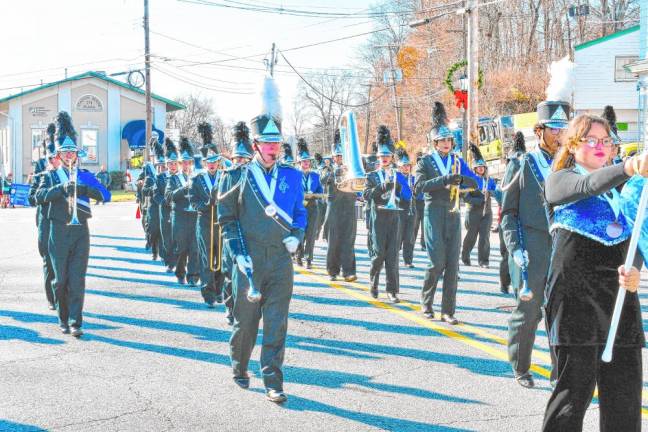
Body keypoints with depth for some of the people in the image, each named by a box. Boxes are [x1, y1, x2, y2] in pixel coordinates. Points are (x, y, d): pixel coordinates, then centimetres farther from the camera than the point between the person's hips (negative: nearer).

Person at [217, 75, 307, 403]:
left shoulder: (291, 176, 7)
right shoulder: (238, 176, -1)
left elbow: (300, 212, 17)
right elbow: (227, 218, 0)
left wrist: (296, 236, -2)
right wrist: (238, 253, -8)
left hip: (281, 262, 2)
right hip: (249, 262, -2)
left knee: (276, 324, 0)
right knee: (245, 321, 10)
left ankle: (273, 383, 5)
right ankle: (239, 369, 33)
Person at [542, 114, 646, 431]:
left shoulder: (619, 190, 21)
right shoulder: (560, 179, 4)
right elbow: (588, 186, -19)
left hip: (620, 296, 5)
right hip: (575, 297, -5)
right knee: (575, 387, -5)